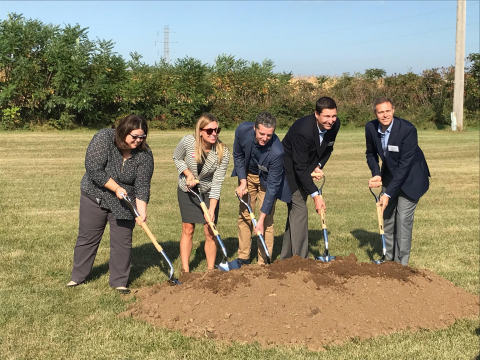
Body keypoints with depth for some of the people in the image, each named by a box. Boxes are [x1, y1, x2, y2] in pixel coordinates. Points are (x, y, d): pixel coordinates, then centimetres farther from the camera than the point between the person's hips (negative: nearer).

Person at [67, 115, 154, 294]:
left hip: (124, 202, 1)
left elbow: (142, 186, -13)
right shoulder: (103, 138, -21)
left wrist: (142, 211, -24)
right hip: (95, 197, -1)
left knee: (122, 241, 2)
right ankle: (78, 276, 21)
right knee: (87, 238, 7)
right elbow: (94, 169, -25)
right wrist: (116, 188, -24)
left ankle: (119, 281, 14)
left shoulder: (144, 154, -13)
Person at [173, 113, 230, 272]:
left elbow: (217, 183, -21)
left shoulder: (222, 152, -24)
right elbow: (177, 158, -2)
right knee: (188, 230, 1)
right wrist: (188, 174, -18)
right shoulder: (188, 142, -24)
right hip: (186, 190, 0)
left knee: (210, 232, -2)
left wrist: (211, 210, -25)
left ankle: (210, 270, 13)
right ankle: (185, 270, 9)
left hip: (208, 192, 0)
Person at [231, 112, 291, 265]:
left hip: (267, 179, -4)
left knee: (267, 222, -8)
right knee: (244, 216, 7)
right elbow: (238, 155, -5)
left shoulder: (277, 151, -39)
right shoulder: (243, 130, -28)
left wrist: (261, 219, -31)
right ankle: (243, 257, 20)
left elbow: (272, 186, -32)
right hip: (247, 175, 4)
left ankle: (264, 263, 2)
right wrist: (243, 182, -12)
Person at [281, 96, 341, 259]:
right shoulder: (303, 130, -34)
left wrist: (319, 166, -11)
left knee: (295, 210, 12)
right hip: (289, 167, -7)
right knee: (299, 210, -14)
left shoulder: (335, 125, -12)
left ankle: (287, 257, 21)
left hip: (307, 167, 8)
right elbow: (300, 168, -32)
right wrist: (316, 195, -34)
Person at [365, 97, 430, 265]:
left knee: (403, 218, -9)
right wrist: (376, 174, -13)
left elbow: (405, 165, -28)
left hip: (410, 177, -6)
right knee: (387, 215, 10)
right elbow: (371, 153, 6)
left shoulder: (408, 130, -29)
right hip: (389, 174, 6)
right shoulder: (371, 128, -12)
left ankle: (401, 263, 2)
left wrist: (388, 193, -29)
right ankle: (388, 258, 25)